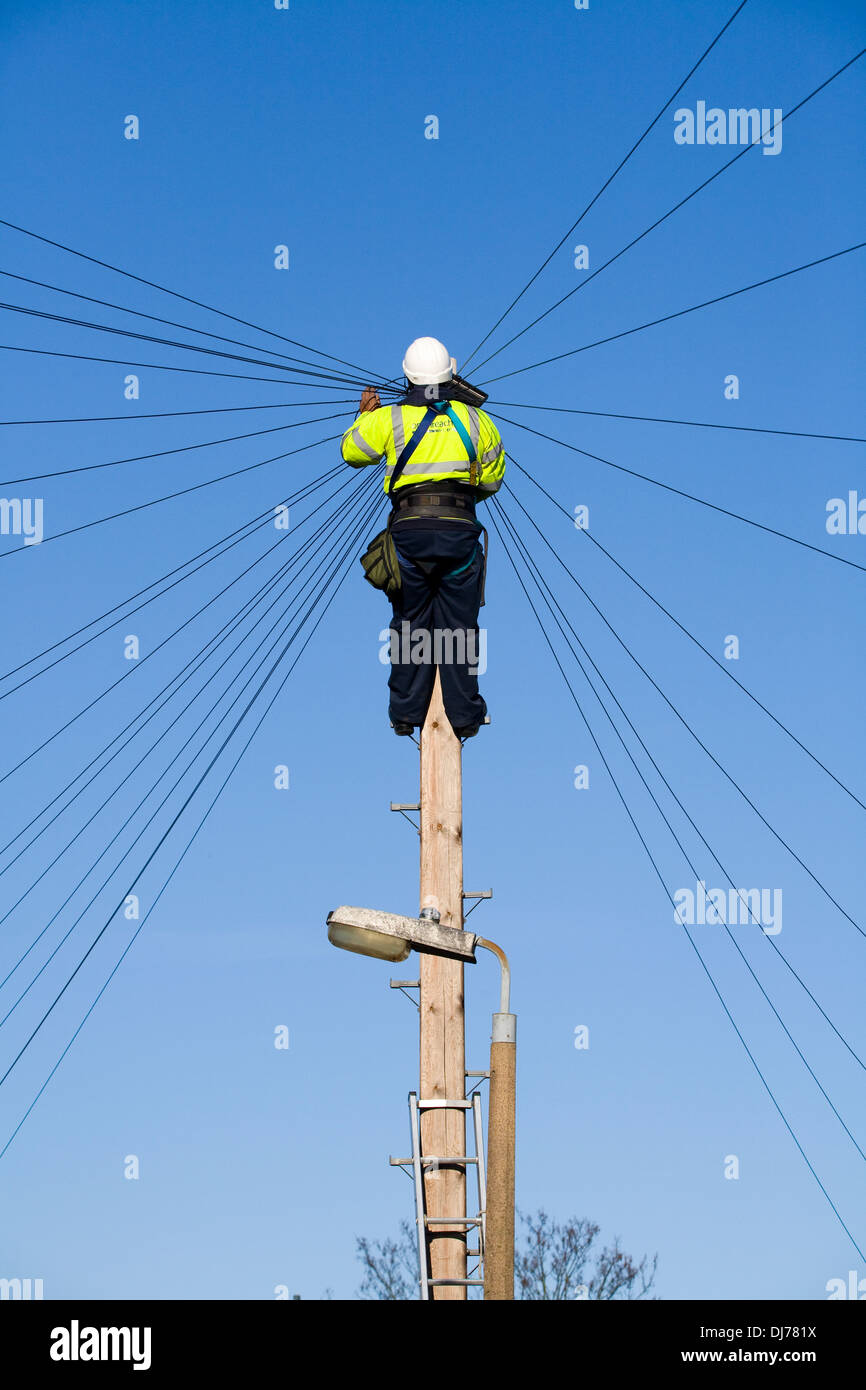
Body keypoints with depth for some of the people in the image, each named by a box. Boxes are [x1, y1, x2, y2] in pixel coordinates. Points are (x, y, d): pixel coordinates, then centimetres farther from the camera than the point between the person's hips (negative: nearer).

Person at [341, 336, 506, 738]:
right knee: (459, 627, 6)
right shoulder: (475, 420, 8)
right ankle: (464, 716, 7)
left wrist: (364, 415, 36)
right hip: (460, 531, 0)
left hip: (409, 531, 0)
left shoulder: (388, 419, 5)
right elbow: (493, 479, 18)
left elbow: (351, 452, 20)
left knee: (409, 625, 11)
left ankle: (406, 713, 12)